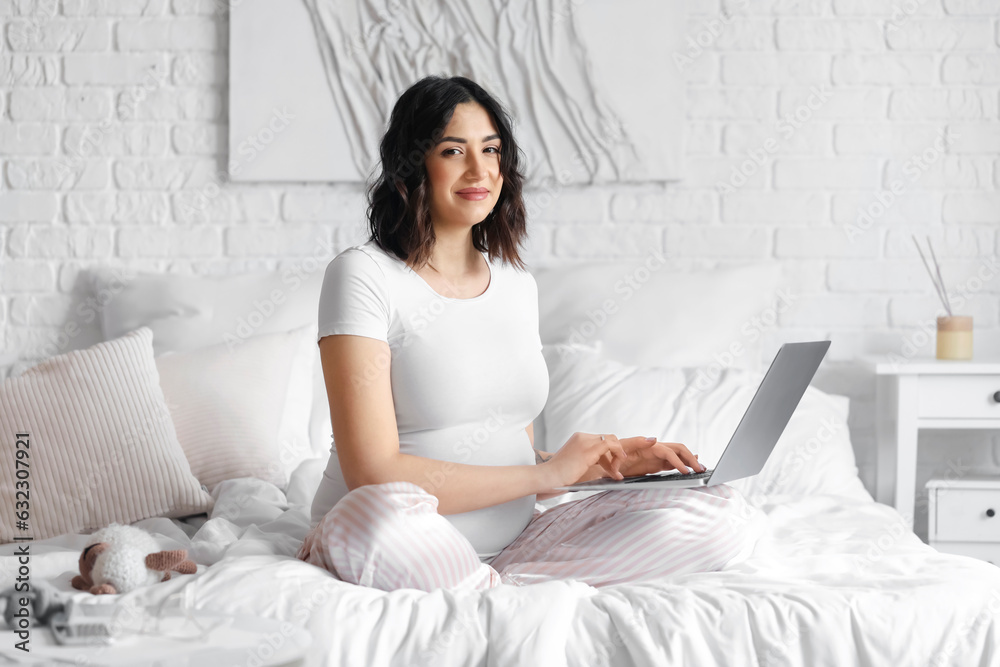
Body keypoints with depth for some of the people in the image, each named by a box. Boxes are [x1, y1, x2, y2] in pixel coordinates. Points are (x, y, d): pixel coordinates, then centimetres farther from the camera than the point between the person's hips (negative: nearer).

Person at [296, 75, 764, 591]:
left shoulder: (517, 285, 15)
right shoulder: (363, 276, -7)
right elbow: (374, 474, -17)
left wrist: (605, 465, -2)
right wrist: (547, 473, -12)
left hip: (508, 541, 7)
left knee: (725, 518, -10)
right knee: (382, 511, -44)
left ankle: (497, 590, -20)